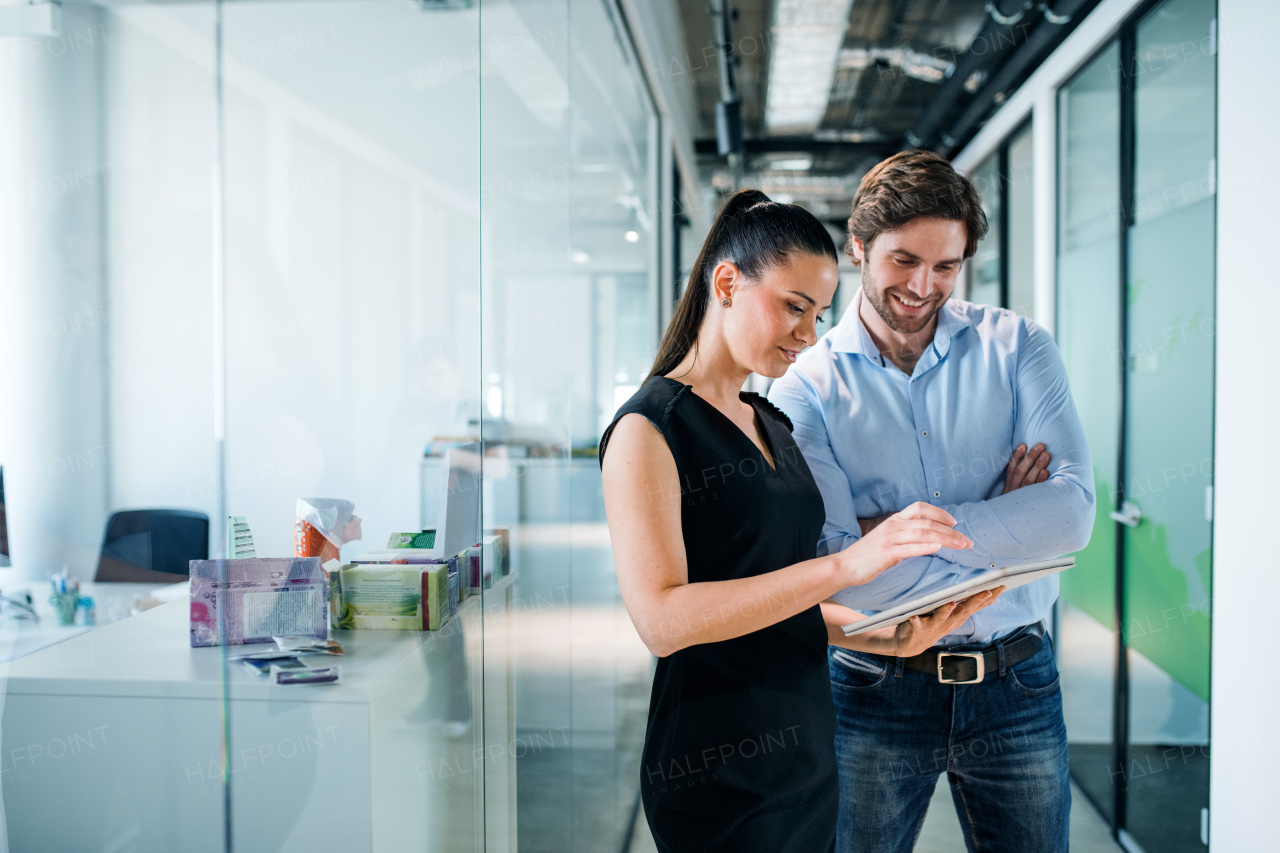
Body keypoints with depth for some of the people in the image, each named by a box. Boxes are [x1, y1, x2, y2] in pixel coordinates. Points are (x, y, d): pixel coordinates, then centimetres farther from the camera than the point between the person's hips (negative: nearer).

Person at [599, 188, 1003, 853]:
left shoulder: (773, 425, 14)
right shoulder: (649, 427, -12)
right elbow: (662, 618, -25)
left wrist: (894, 635, 1)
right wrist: (847, 565, -30)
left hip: (805, 748, 8)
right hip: (721, 770, -8)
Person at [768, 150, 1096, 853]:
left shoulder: (1016, 348, 1)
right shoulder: (805, 386, -5)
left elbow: (1073, 511, -13)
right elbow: (828, 568, -17)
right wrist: (1003, 521, -13)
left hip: (1016, 685, 2)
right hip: (874, 686, -1)